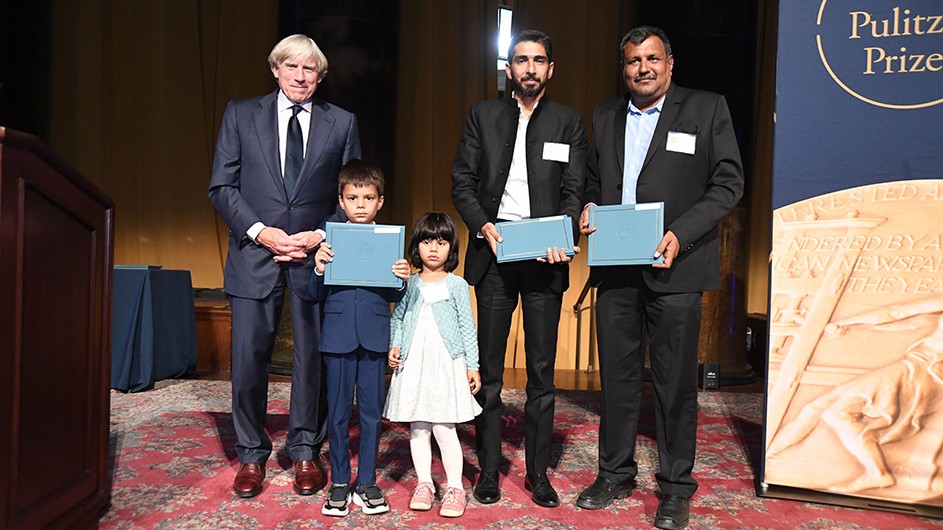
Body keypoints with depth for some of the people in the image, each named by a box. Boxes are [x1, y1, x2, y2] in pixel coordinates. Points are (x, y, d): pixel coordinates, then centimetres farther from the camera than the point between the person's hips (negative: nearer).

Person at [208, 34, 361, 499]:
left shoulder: (341, 123, 8)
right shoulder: (241, 114, 7)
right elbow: (222, 187, 3)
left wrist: (321, 237, -8)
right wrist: (260, 232, -10)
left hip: (316, 256, 0)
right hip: (255, 254, 0)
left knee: (313, 359, 5)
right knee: (248, 359, 3)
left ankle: (305, 452, 23)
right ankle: (251, 456, 20)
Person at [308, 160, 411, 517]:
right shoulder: (330, 240, 2)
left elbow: (394, 297, 4)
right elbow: (316, 294, 3)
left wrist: (404, 279, -16)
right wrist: (319, 269, -15)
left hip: (374, 337, 0)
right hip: (338, 336, 0)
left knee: (371, 411, 8)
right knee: (338, 413, 9)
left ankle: (367, 483, 21)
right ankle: (339, 483, 22)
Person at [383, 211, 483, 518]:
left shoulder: (457, 285, 3)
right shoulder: (409, 284, 9)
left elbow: (467, 327, 3)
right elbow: (397, 318, 13)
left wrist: (472, 365, 1)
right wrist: (394, 346, -4)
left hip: (446, 365, -3)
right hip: (413, 365, 3)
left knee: (443, 427, -4)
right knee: (417, 427, 8)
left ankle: (455, 488, 7)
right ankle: (424, 484, 20)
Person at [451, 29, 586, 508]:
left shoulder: (569, 122, 9)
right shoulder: (483, 115, 10)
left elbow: (574, 191, 3)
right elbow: (462, 182, 6)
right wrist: (484, 226, -10)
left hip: (544, 253, 0)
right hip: (494, 251, 0)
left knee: (542, 369, 4)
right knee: (488, 367, 4)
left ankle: (538, 473, 16)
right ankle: (489, 471, 15)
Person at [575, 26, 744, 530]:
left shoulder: (707, 108, 2)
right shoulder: (605, 116, 14)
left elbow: (728, 182, -2)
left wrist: (680, 234, -14)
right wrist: (588, 208, -1)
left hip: (673, 266, -4)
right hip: (615, 266, 4)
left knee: (676, 382, 4)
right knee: (616, 375, 11)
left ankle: (675, 488, 19)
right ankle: (615, 474, 26)